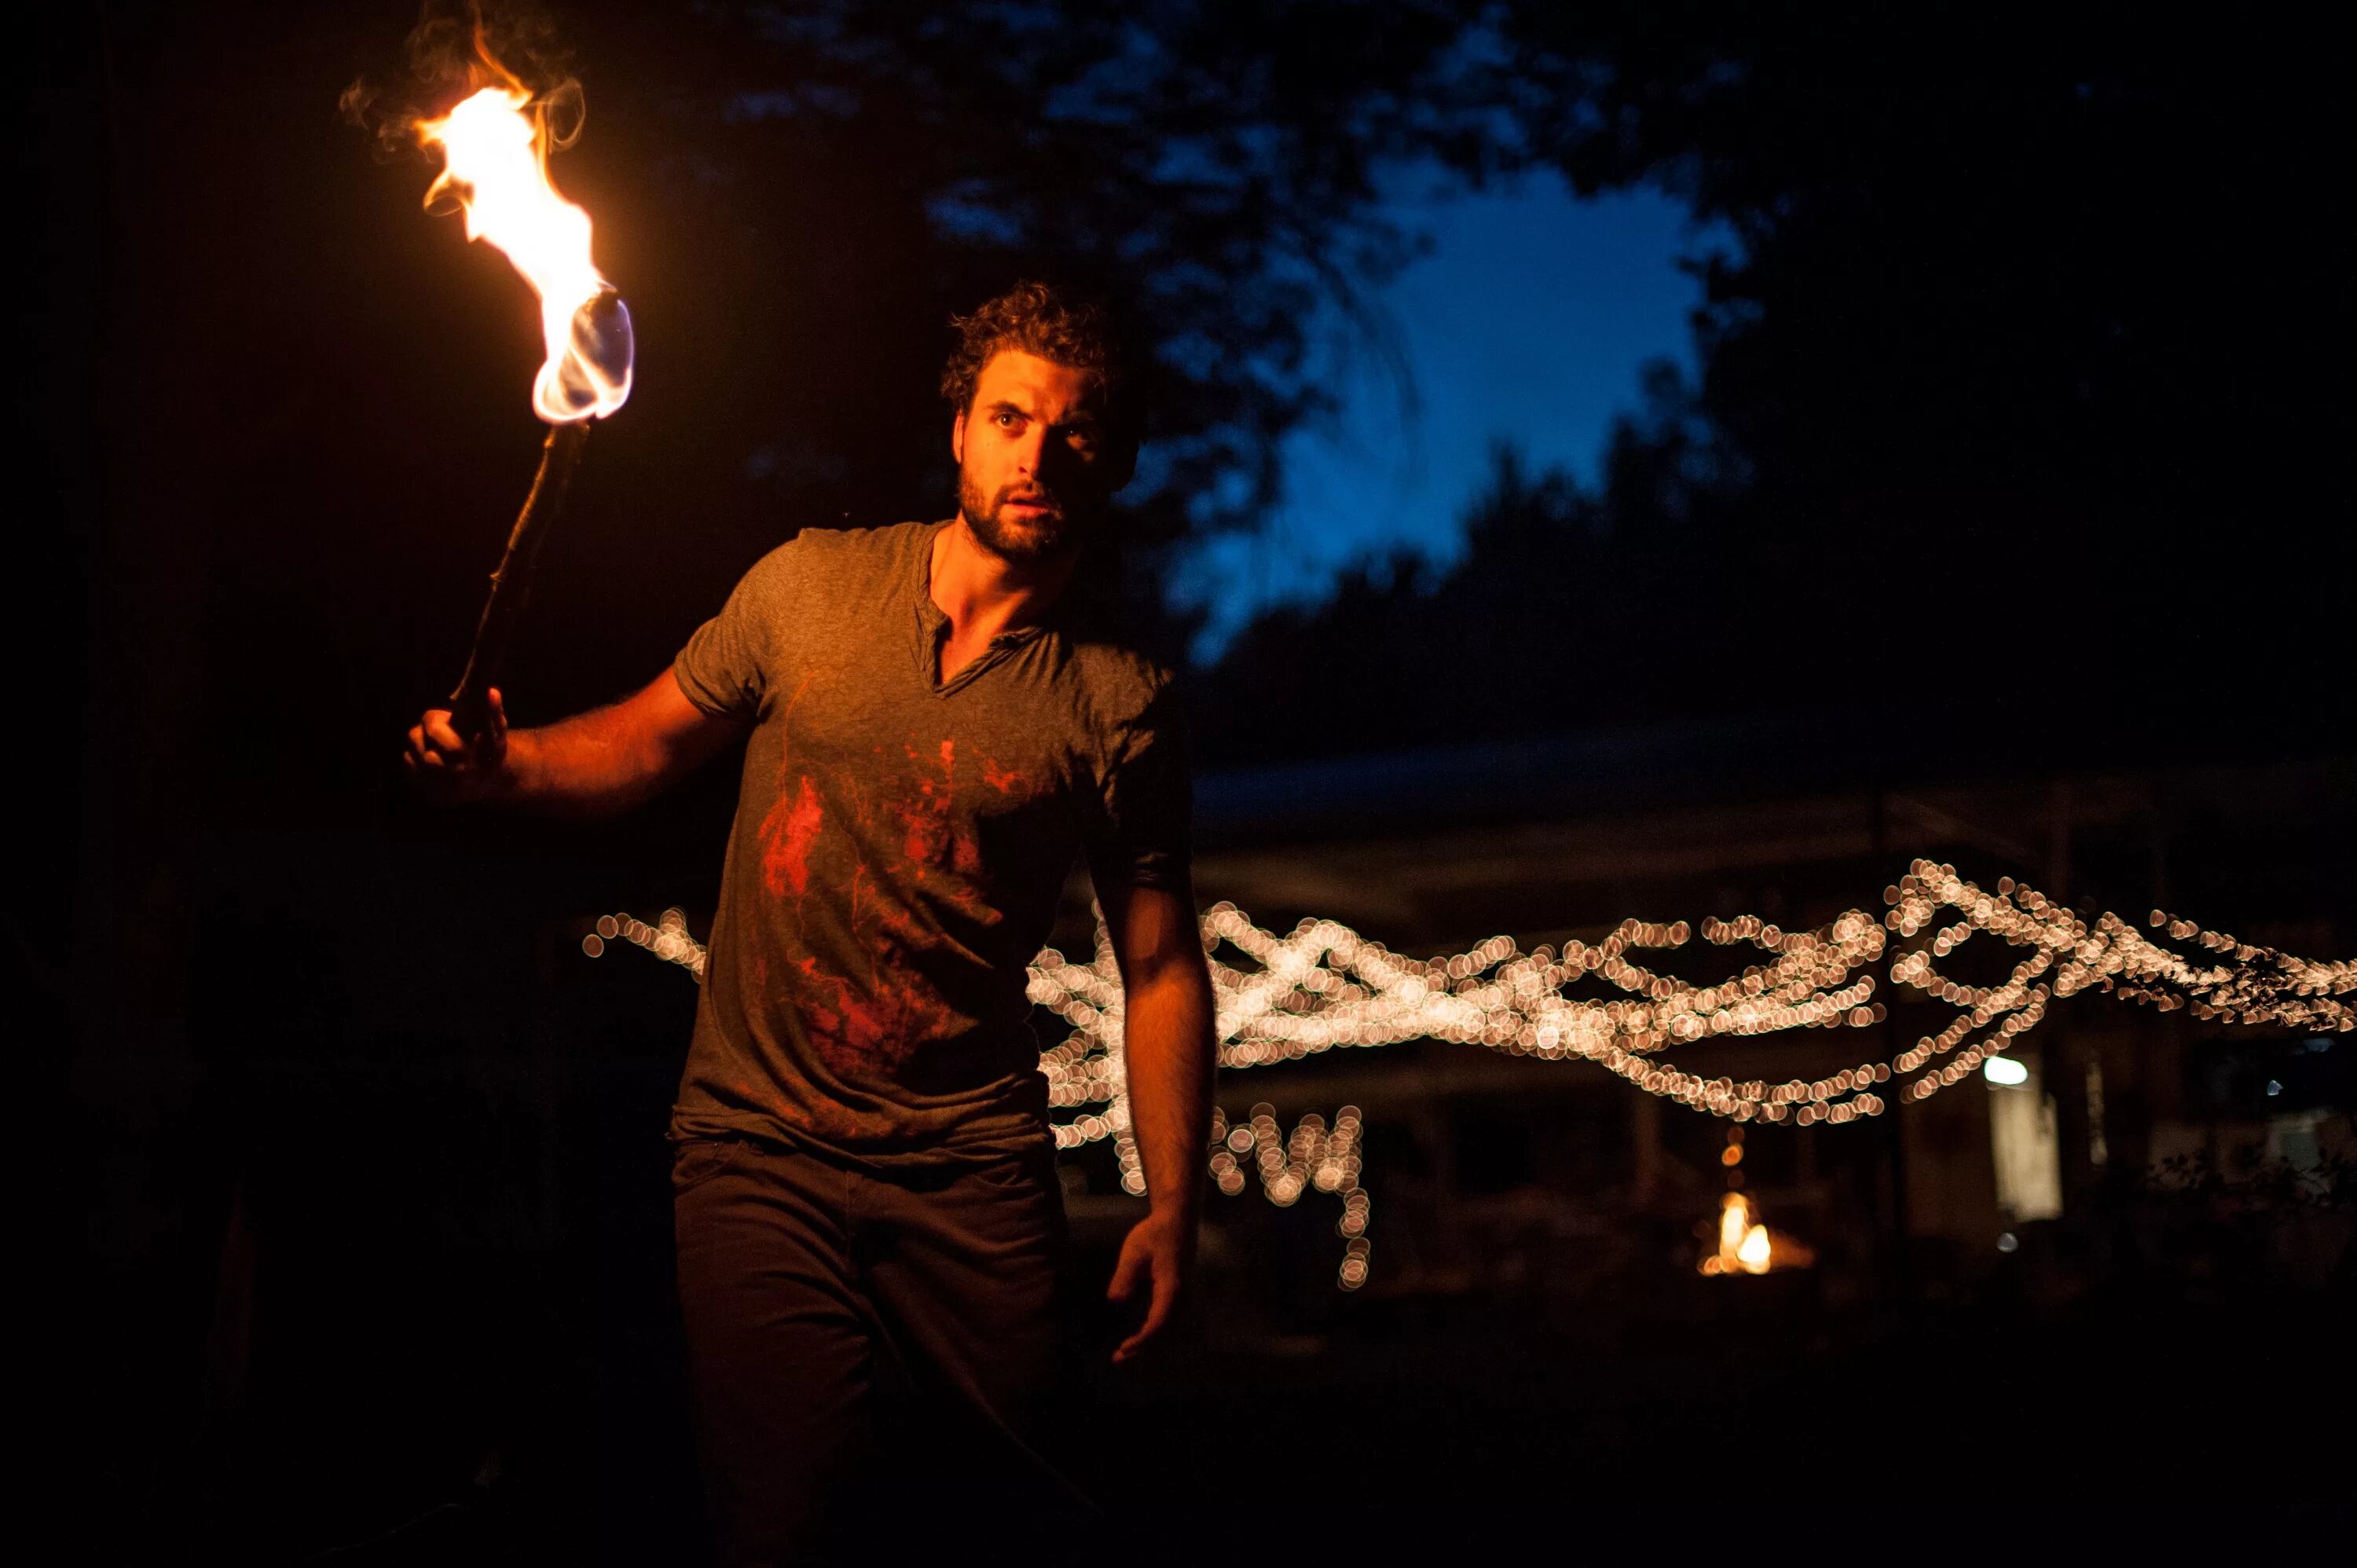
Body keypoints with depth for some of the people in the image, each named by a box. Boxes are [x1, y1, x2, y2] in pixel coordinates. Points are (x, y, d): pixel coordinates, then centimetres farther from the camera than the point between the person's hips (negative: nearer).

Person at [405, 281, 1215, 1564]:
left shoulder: (1120, 698, -2)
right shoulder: (810, 584, 2)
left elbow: (1160, 964, 1)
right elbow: (646, 743, 11)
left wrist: (1172, 1205, -4)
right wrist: (503, 763, -10)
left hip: (972, 1160, 0)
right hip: (759, 1140, 0)